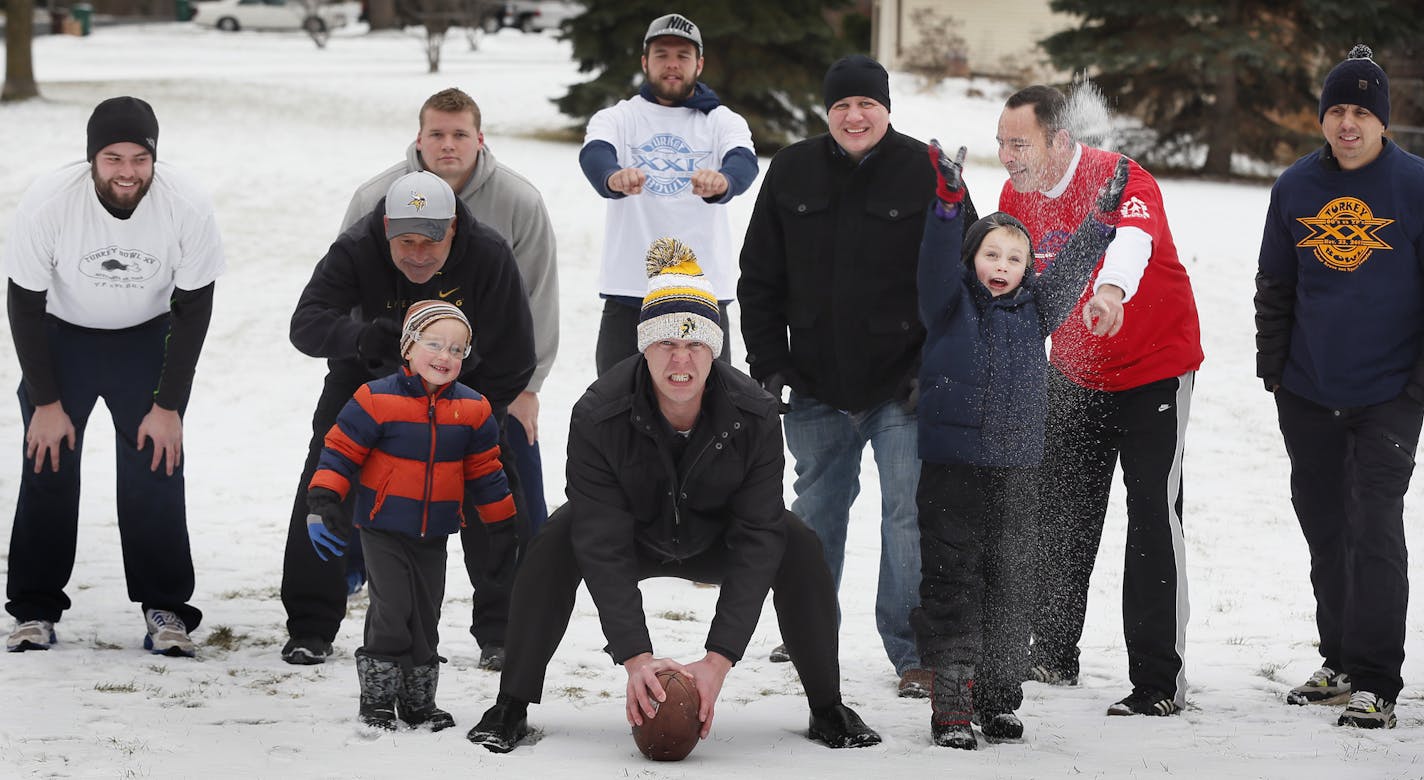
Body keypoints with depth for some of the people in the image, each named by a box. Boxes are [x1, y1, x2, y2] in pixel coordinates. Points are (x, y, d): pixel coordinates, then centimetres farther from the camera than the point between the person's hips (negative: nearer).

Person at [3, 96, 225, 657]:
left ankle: (165, 610, 2)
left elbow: (194, 308, -13)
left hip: (148, 338, 0)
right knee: (49, 467, -6)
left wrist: (168, 406, -13)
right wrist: (47, 402, -13)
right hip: (60, 336, 0)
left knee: (155, 467, -8)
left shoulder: (188, 206, -26)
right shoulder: (47, 203, -28)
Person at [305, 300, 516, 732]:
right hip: (383, 528, -4)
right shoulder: (376, 400, -12)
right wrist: (323, 502, -17)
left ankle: (419, 701, 22)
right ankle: (377, 699, 0)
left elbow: (485, 472, 11)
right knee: (392, 609, -11)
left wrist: (504, 526, 13)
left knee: (426, 615, 10)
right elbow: (340, 451, -8)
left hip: (433, 533, 4)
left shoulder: (472, 410, 1)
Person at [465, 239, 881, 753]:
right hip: (631, 536, -1)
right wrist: (634, 657, -42)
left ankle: (828, 710, -7)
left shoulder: (754, 415, -29)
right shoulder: (598, 415, -33)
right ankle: (511, 707, -18)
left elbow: (757, 539, -30)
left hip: (715, 541, 1)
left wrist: (718, 659, -37)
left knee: (797, 547, -24)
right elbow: (603, 545, -33)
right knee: (557, 541, -30)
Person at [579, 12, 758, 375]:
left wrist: (721, 181, -41)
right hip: (628, 292, 0)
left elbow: (744, 163, -15)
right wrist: (614, 177, -41)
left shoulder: (723, 121, 6)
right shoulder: (619, 118, 6)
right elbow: (594, 154, -16)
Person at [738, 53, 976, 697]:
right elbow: (759, 279, 10)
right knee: (816, 511, 16)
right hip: (817, 389, 4)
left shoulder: (928, 175, -6)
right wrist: (769, 366, 3)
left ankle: (914, 653, -1)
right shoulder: (792, 174, 4)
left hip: (904, 389, -4)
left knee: (909, 514, -7)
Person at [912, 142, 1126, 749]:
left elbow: (1071, 269, 14)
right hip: (951, 465, -4)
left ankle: (999, 698, 14)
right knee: (952, 583, -4)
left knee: (1007, 583, 7)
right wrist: (948, 200, -26)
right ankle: (952, 702, -3)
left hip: (1013, 470, 4)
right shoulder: (951, 305, 1)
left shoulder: (1034, 309, 12)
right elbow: (937, 261, -13)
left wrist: (1104, 218, 5)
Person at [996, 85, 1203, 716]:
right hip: (1073, 374, 6)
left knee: (1154, 517, -10)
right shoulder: (1016, 196, -5)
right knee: (1059, 512, 10)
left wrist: (1112, 288, -68)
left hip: (1155, 368, -6)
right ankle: (1052, 653, 26)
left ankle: (1160, 681, -8)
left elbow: (1133, 236, -48)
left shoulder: (1121, 179, -25)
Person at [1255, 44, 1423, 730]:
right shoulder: (1296, 186, 5)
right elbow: (1274, 286, 14)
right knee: (1324, 529, 12)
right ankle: (1340, 663, 25)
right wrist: (1272, 365, 8)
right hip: (1308, 392, 4)